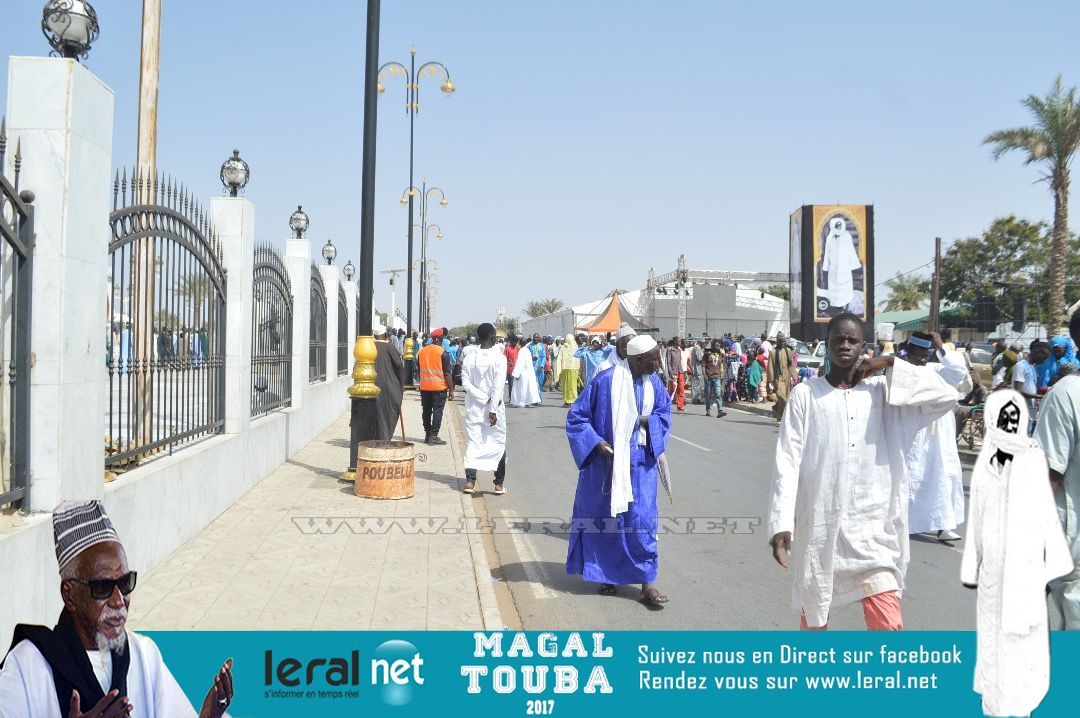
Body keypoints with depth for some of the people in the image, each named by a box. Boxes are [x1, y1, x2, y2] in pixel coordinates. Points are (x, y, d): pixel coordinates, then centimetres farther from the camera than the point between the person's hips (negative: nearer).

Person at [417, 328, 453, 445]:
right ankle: (433, 436, -4)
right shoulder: (443, 353, -11)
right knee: (437, 411, -1)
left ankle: (427, 435, 17)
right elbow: (447, 373, -11)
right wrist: (451, 389, -6)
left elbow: (419, 370, 14)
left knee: (426, 411, 12)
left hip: (424, 387, 5)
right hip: (439, 387, -5)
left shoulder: (422, 351, 7)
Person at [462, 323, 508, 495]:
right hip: (493, 408, -2)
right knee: (498, 444, 8)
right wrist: (493, 409, -15)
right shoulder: (499, 358, -10)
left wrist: (484, 399, -7)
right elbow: (498, 387, -16)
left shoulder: (469, 358, 0)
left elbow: (466, 385, -7)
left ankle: (470, 480, -5)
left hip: (474, 408, 3)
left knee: (472, 443, 6)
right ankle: (499, 483, 10)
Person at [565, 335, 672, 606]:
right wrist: (596, 442, -20)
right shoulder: (606, 381, -17)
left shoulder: (653, 382, -3)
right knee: (605, 517, 10)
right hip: (607, 460, -3)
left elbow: (664, 409, 13)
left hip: (640, 463, 3)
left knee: (642, 519, 0)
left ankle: (647, 583, 6)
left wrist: (648, 422, -8)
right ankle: (607, 574, 27)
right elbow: (576, 416, -10)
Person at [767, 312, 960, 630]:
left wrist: (892, 364, -6)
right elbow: (788, 461, -5)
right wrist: (781, 522, -11)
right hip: (818, 526, 0)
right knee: (814, 617, 15)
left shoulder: (883, 391, 3)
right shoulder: (805, 394, -1)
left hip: (872, 529, 1)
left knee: (889, 626, -6)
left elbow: (945, 396, -5)